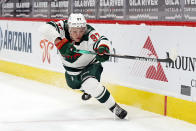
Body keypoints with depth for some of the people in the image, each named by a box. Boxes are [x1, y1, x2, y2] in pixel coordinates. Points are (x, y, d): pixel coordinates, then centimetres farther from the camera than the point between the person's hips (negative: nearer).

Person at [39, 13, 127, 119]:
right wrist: (60, 42, -58)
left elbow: (102, 40, -55)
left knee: (91, 84, -33)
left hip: (90, 66, -6)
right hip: (71, 69, 6)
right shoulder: (63, 27, -29)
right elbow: (46, 28, -44)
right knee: (73, 84, 33)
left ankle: (114, 107, -19)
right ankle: (87, 90, 69)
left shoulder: (89, 34, -36)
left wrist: (103, 48, -79)